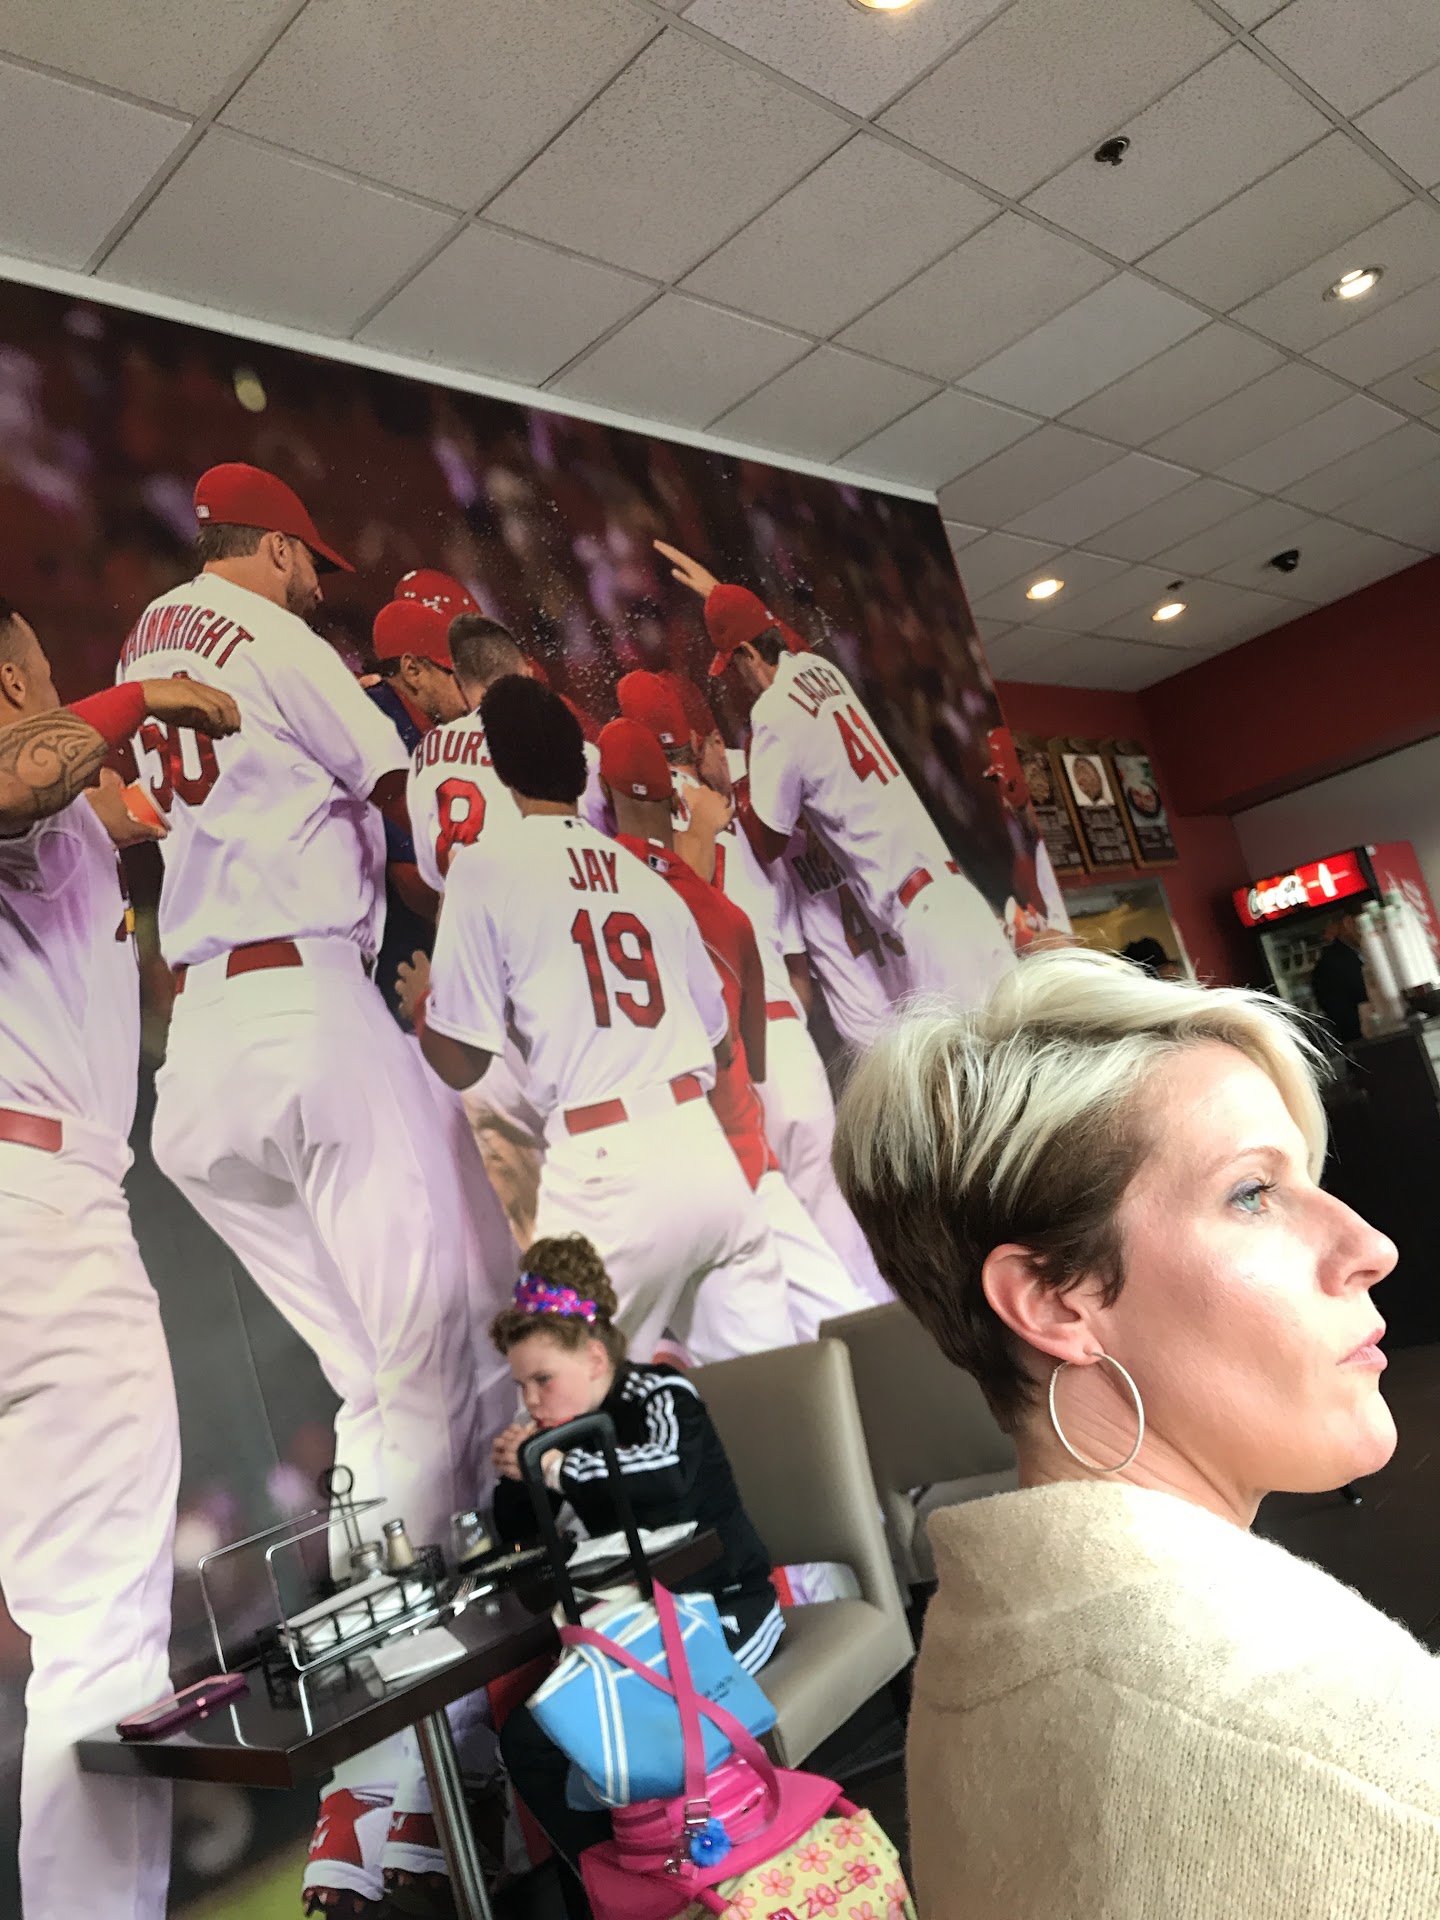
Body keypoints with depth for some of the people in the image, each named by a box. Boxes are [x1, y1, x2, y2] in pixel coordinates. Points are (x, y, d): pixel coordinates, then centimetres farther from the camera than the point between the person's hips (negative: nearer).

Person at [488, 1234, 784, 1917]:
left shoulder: (659, 1394, -15)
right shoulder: (560, 1429, 6)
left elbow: (666, 1471, -39)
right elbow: (515, 1537, 11)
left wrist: (553, 1468, -33)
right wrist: (515, 1472, -9)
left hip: (724, 1607, -7)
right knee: (528, 1739, -8)